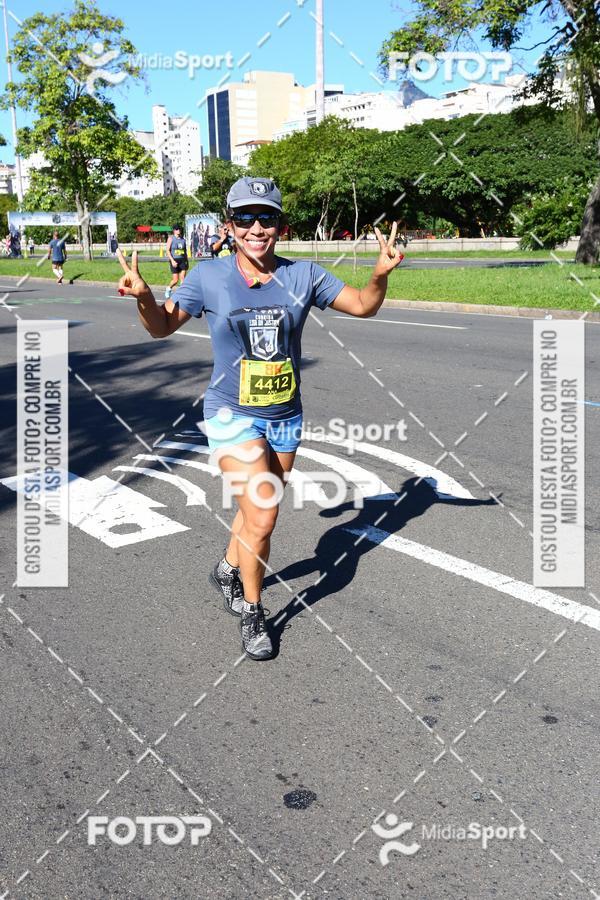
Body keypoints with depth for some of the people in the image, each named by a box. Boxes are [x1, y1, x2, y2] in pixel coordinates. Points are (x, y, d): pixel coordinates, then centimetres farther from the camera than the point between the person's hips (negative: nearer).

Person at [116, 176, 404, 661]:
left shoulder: (302, 275, -4)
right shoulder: (209, 277, -8)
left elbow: (362, 305, 3)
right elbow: (163, 327, 1)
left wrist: (381, 274, -17)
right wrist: (144, 297, -19)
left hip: (285, 417, 3)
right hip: (233, 415, -3)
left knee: (259, 512, 17)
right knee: (262, 516, -13)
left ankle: (228, 570, 47)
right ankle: (252, 612, 11)